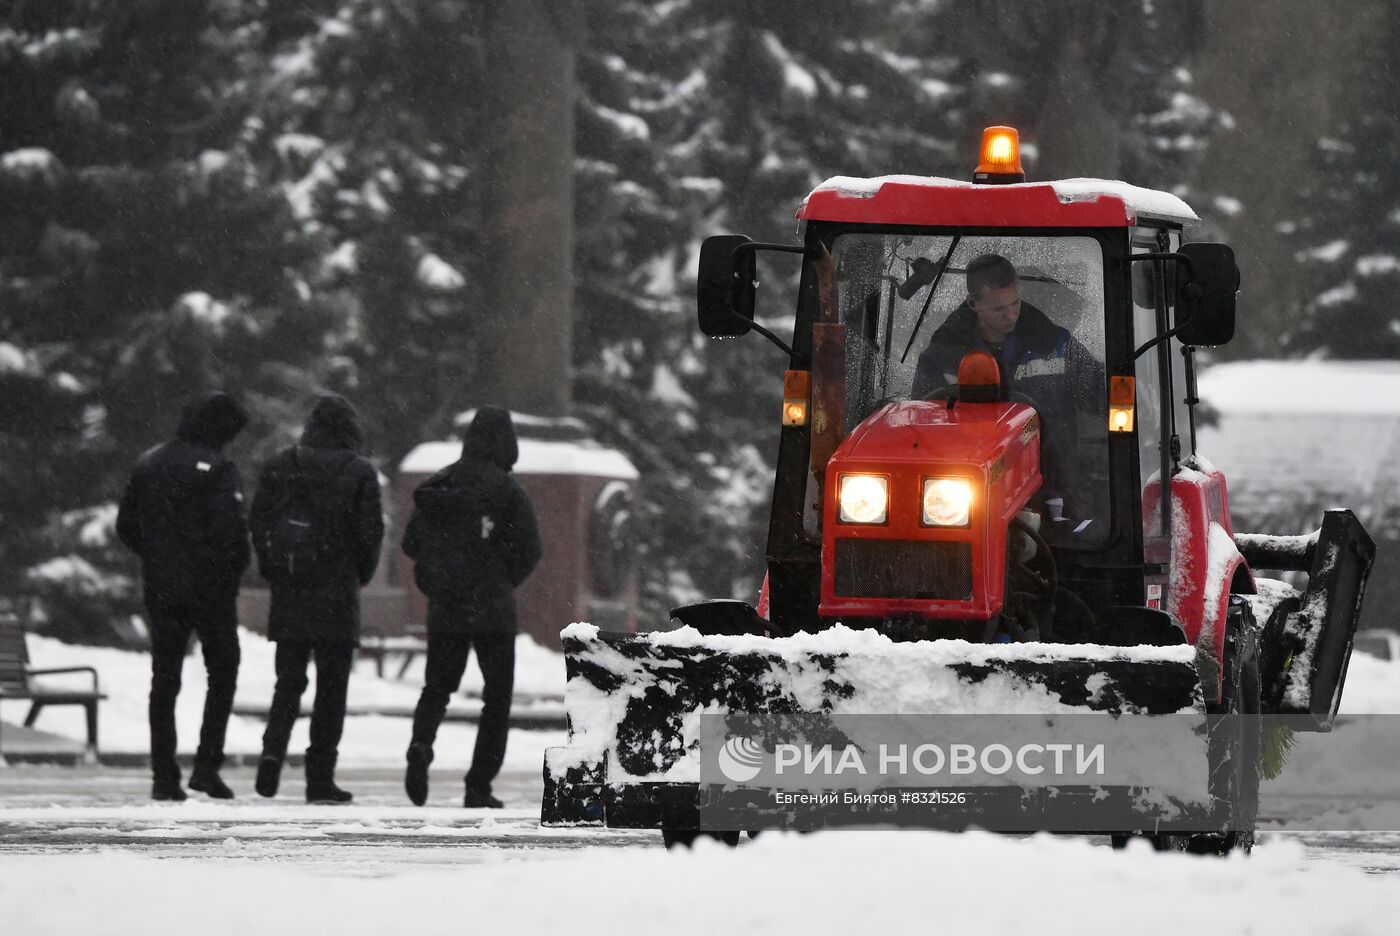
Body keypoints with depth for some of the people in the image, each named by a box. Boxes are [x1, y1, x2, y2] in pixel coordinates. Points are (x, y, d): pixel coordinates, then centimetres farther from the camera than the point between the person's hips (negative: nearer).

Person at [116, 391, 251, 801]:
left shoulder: (148, 464, 7)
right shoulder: (217, 469, -13)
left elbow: (126, 526, 11)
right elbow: (230, 530, -19)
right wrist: (235, 569, -2)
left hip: (160, 587, 5)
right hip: (209, 587, -5)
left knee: (164, 678, 9)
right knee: (222, 671, 8)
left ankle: (163, 774, 5)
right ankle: (207, 763, -3)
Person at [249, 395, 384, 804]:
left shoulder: (280, 466, 3)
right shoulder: (359, 473, -6)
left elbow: (259, 522, 4)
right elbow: (370, 531, -5)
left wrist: (272, 571, 13)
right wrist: (361, 574, 11)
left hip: (288, 591, 3)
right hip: (337, 593, -3)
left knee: (289, 678, 14)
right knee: (332, 684, 4)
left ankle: (273, 749, -8)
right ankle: (320, 777, 2)